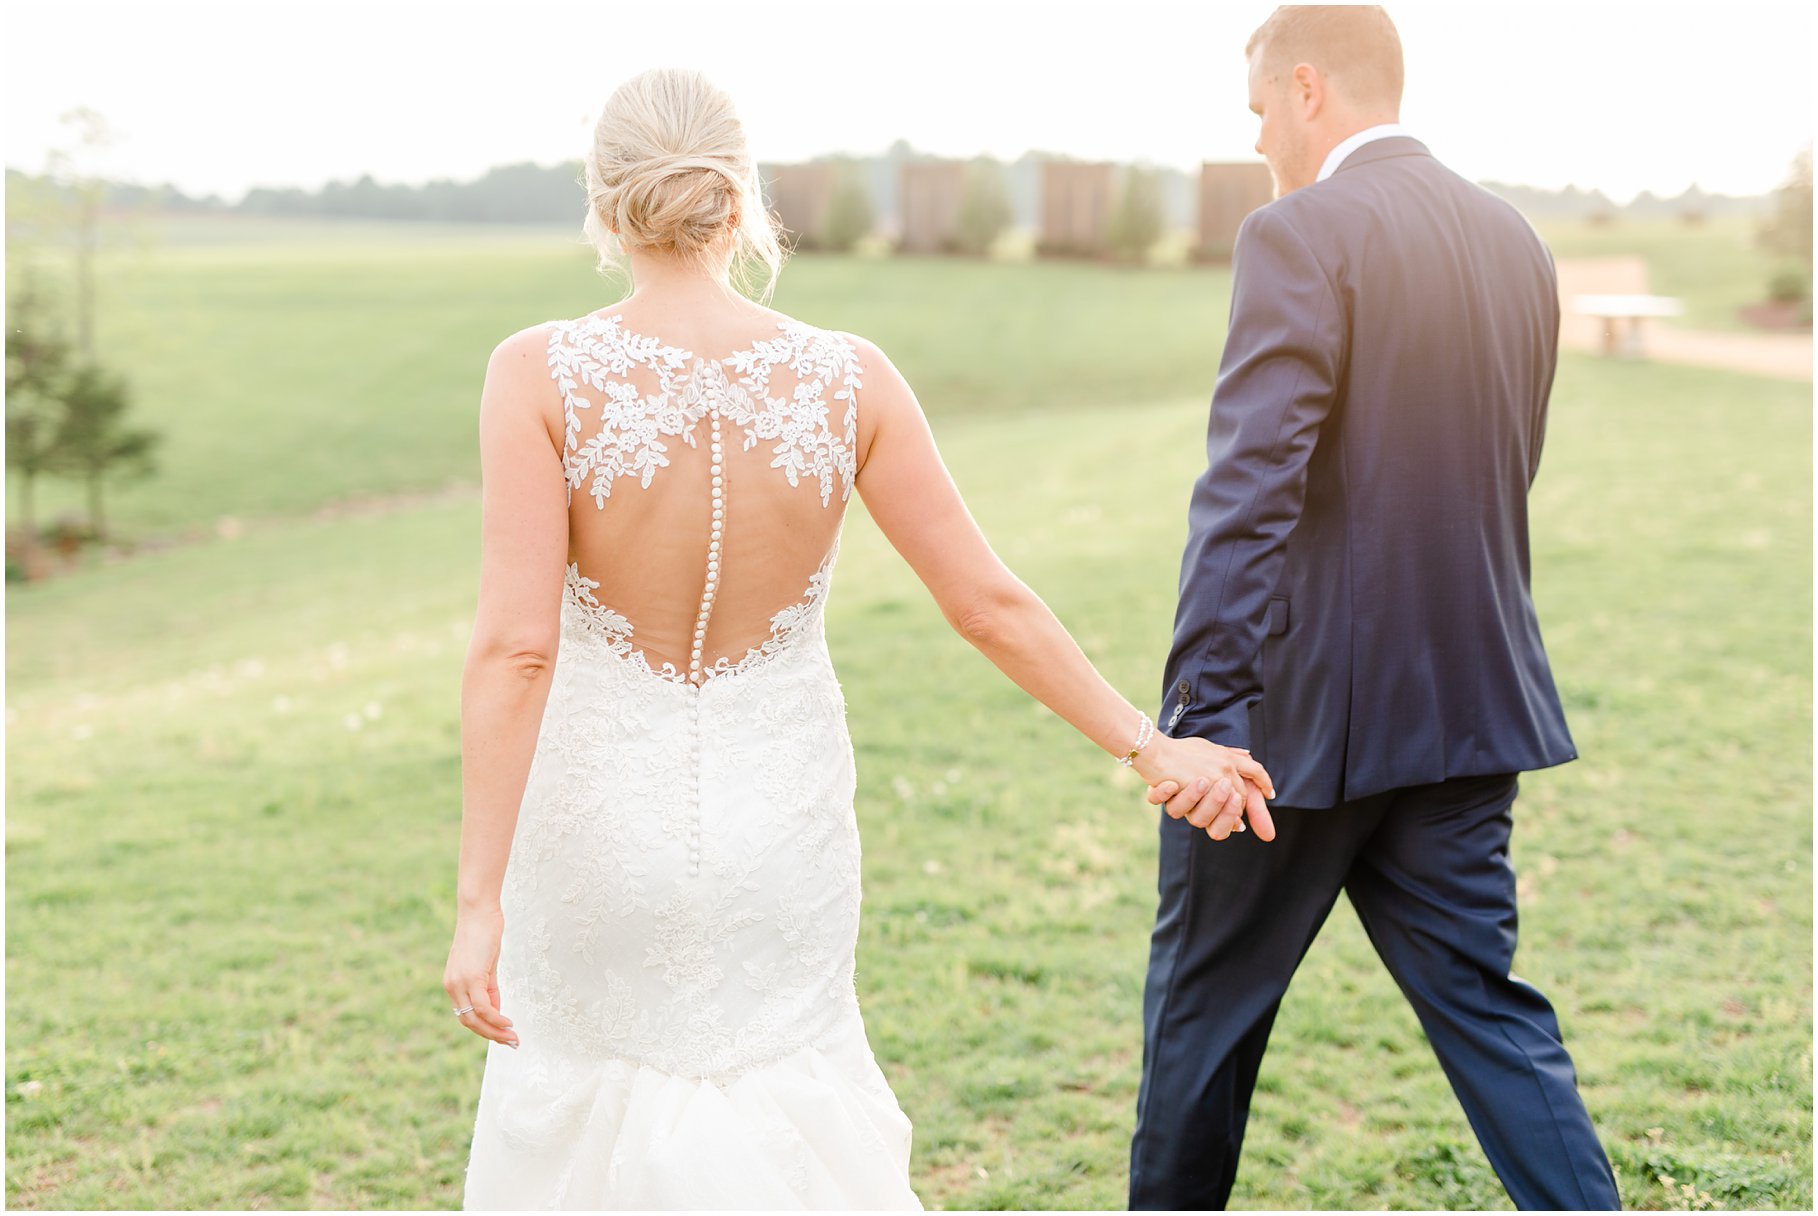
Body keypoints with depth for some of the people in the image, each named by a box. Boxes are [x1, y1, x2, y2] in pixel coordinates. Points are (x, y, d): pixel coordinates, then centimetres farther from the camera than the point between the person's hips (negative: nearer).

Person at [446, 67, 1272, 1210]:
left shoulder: (542, 374, -16)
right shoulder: (848, 378, -11)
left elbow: (515, 646, -22)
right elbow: (990, 602, -7)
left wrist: (479, 902, -19)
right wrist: (1150, 745, 5)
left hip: (602, 818, -1)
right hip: (780, 819, 1)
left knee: (584, 1075, 25)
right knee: (780, 1074, 25)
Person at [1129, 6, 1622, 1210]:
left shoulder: (1301, 234, -13)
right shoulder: (1517, 240, 10)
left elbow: (1249, 487, -25)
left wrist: (1201, 716, -30)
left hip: (1310, 704, -6)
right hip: (1468, 701, 7)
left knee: (1206, 996, 13)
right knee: (1481, 1002, 12)